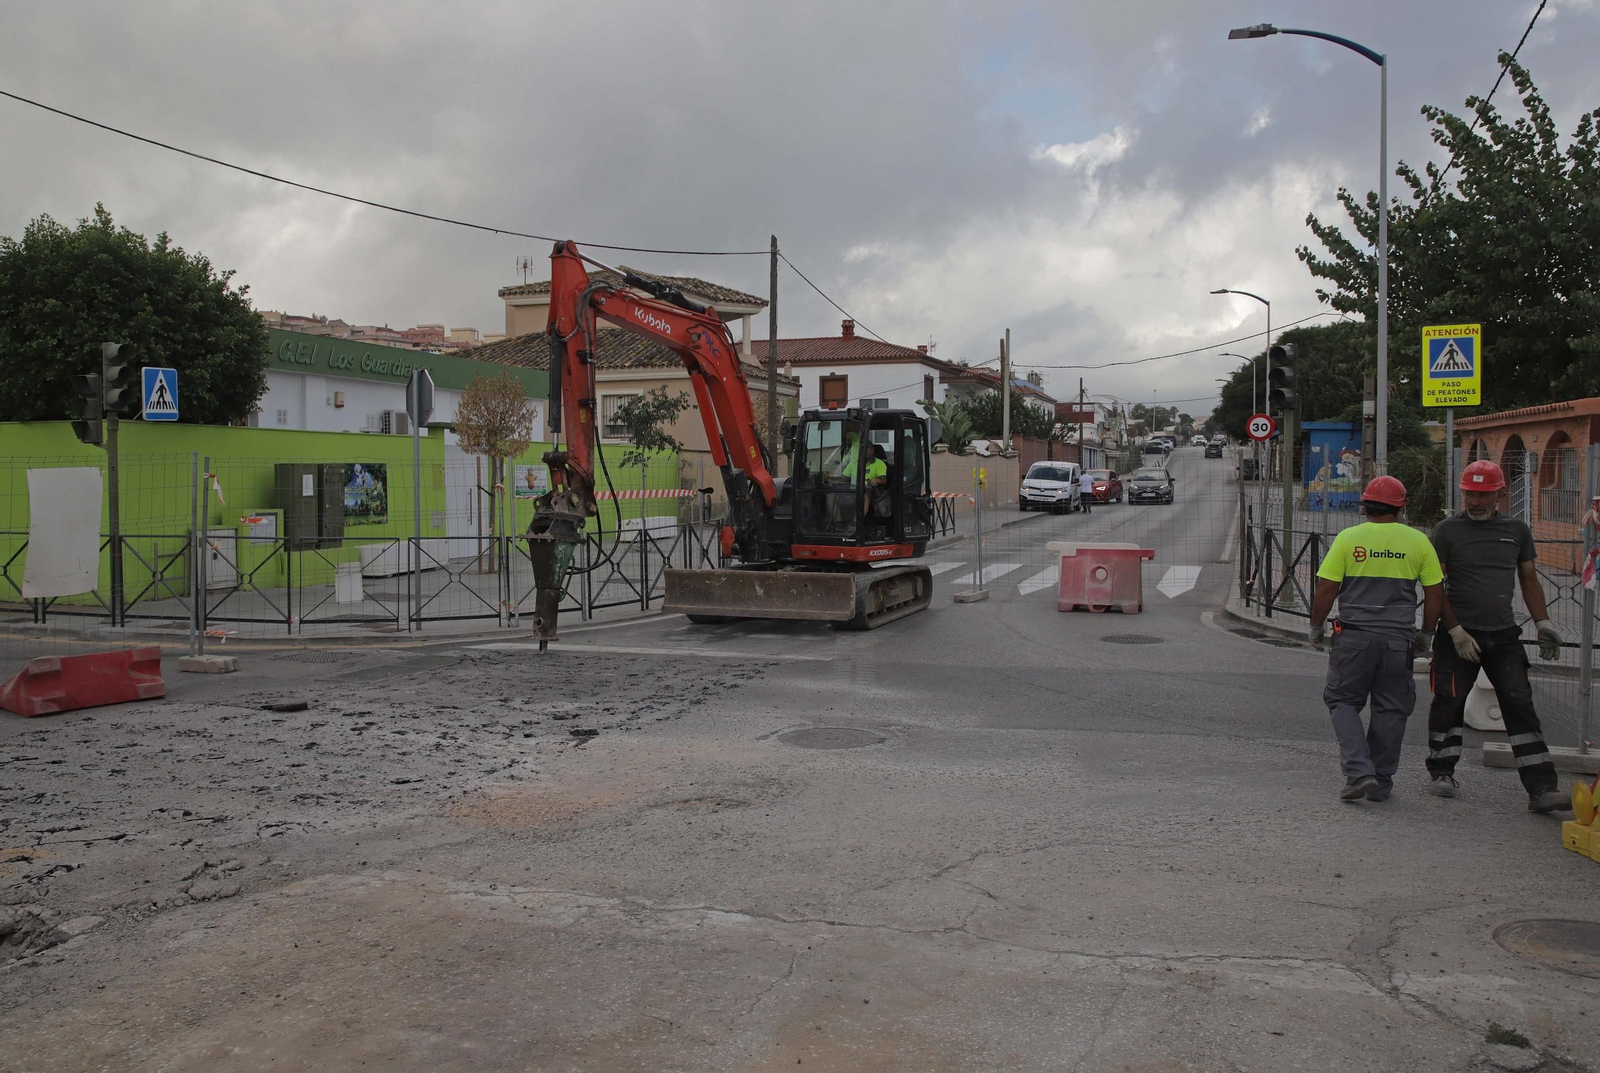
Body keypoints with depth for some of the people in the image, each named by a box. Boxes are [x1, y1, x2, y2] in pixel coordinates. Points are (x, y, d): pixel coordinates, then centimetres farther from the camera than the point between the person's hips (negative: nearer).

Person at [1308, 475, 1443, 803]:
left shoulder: (1348, 538, -3)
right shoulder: (1418, 541, 3)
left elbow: (1325, 588, -5)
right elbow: (1435, 593, 6)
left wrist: (1315, 627, 8)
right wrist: (1425, 634, 18)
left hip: (1354, 637, -2)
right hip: (1398, 640, 2)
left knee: (1343, 701, 9)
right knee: (1390, 710, 12)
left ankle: (1359, 772, -6)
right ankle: (1381, 784, 17)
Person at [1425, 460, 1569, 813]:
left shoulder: (1517, 530, 9)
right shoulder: (1447, 530, -2)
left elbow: (1529, 580, 17)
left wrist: (1543, 624, 7)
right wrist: (1456, 632, -10)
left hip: (1504, 637, 3)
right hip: (1458, 635, -3)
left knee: (1521, 707, -3)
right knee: (1449, 702, 3)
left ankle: (1542, 789, -4)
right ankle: (1441, 771, 22)